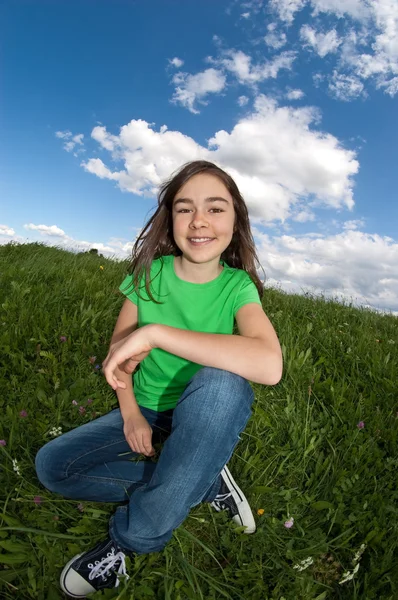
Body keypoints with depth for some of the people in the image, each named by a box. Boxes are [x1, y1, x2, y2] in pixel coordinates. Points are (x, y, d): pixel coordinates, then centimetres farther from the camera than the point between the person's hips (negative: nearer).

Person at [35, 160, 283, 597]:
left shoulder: (237, 286, -17)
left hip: (206, 417, -3)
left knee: (222, 382, -36)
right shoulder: (150, 273, -9)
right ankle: (206, 482, -4)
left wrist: (154, 332, -37)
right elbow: (119, 351, 2)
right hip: (146, 412, 4)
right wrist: (130, 412, -12)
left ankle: (130, 538, -17)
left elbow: (269, 365, -38)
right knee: (51, 465, -10)